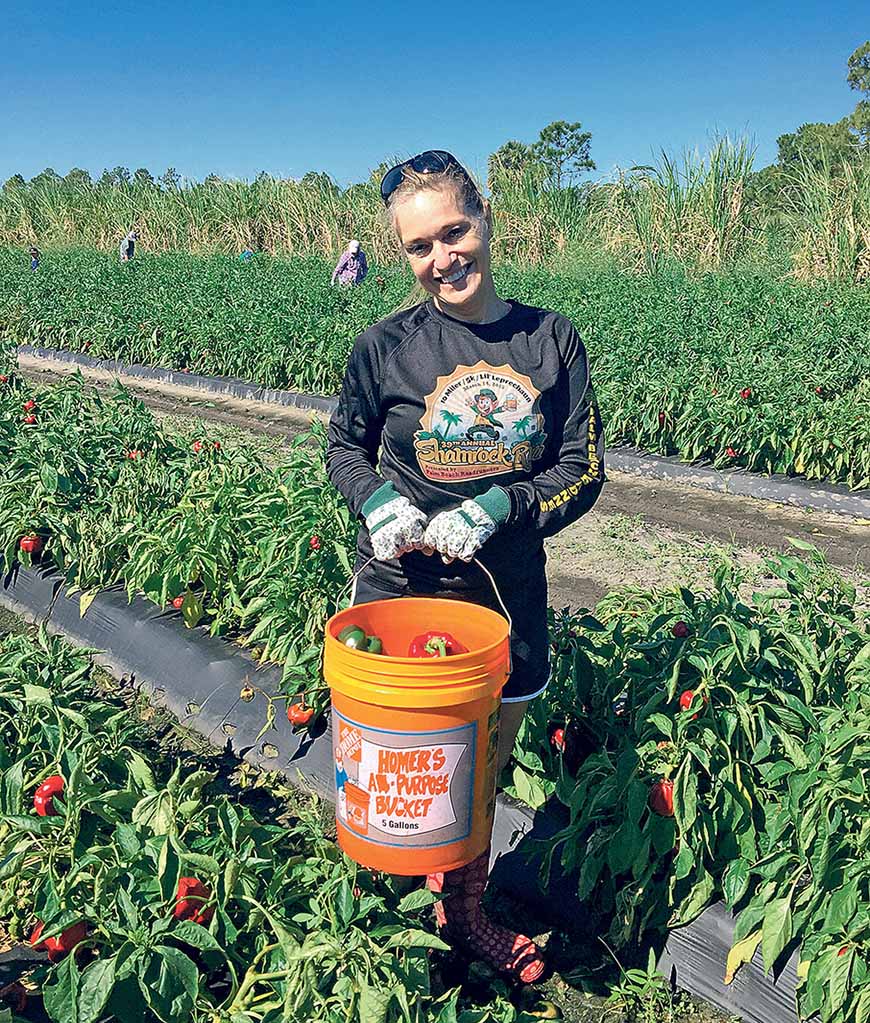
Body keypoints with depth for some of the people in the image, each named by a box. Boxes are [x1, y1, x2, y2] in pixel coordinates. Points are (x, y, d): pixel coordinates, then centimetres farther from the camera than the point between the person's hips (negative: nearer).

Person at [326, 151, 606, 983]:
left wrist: (499, 508, -19)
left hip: (507, 594, 2)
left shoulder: (550, 339, -6)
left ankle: (465, 912, 47)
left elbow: (584, 471, -3)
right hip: (400, 592, -1)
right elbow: (344, 449, 5)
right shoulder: (385, 346, -9)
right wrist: (376, 498, -15)